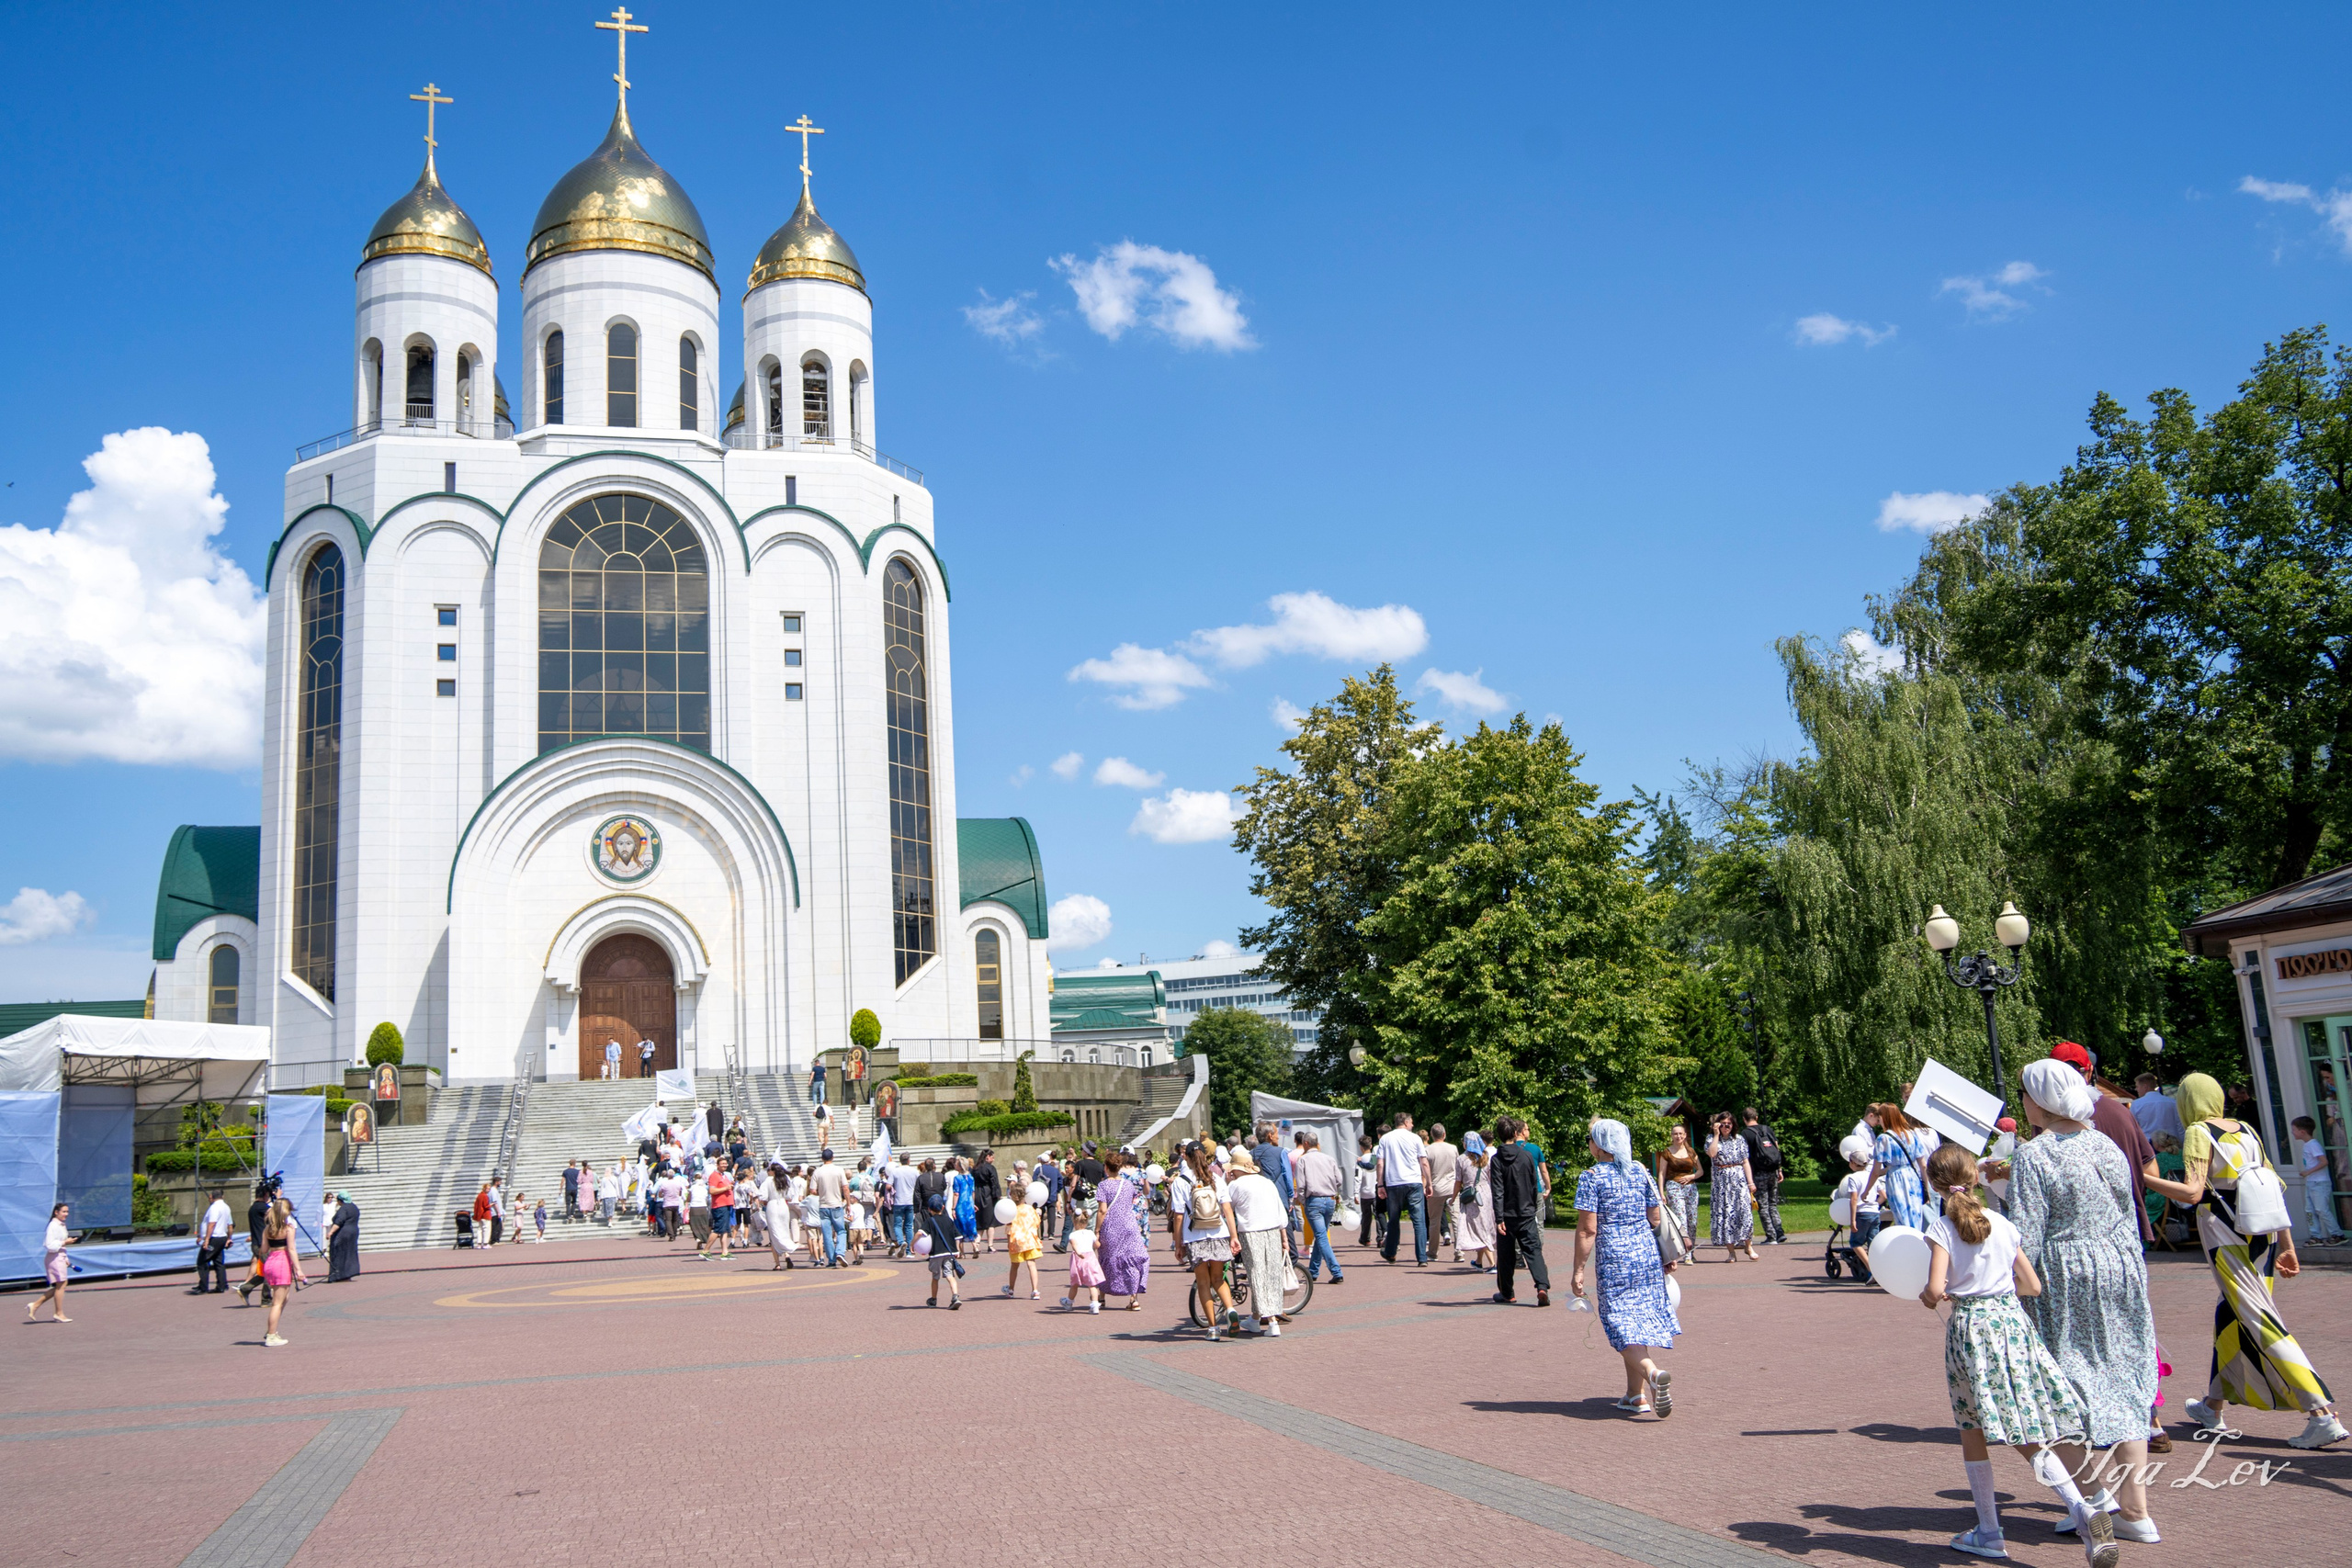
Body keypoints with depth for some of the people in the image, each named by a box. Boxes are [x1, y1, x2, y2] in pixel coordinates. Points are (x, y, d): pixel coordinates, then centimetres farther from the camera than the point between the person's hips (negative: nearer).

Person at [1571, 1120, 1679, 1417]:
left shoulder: (1592, 1177, -9)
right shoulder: (1640, 1171, 6)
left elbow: (1588, 1229, -12)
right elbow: (1656, 1218, 8)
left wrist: (1578, 1270, -7)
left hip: (1613, 1259, -5)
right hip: (1647, 1255, 5)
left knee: (1623, 1328, -2)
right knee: (1640, 1321, 13)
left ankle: (1653, 1373, -28)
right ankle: (1635, 1395, 16)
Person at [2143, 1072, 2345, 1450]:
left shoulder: (2199, 1133, -8)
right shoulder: (2245, 1130, 12)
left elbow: (2192, 1192, -18)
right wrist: (2287, 1245, 17)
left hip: (2227, 1237, -8)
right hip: (2263, 1234, 8)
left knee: (2261, 1323, -7)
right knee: (2229, 1315, 18)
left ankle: (2323, 1415, -14)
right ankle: (2213, 1407, 29)